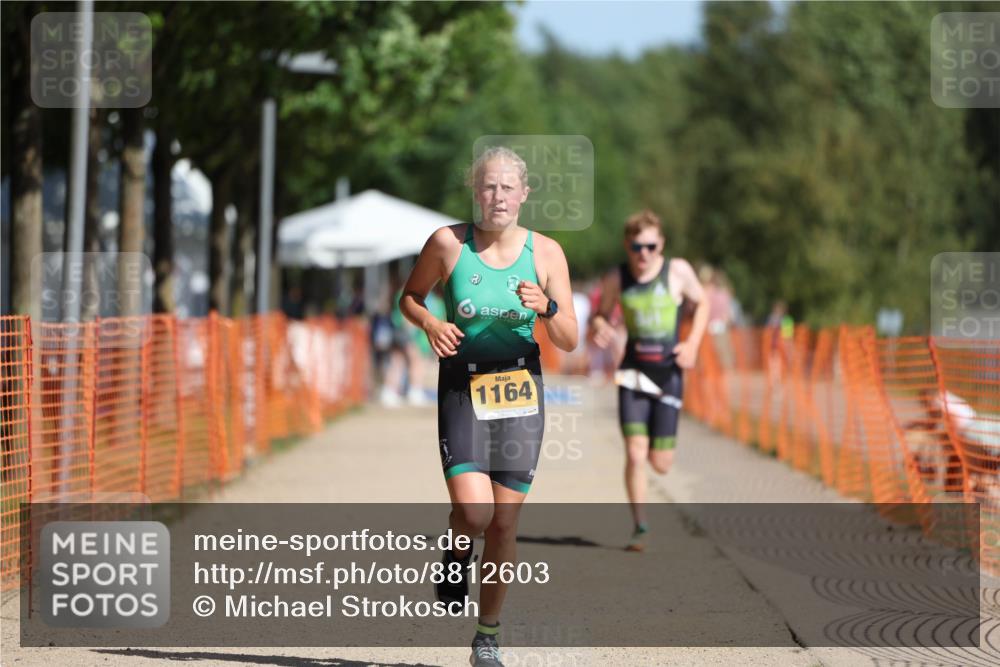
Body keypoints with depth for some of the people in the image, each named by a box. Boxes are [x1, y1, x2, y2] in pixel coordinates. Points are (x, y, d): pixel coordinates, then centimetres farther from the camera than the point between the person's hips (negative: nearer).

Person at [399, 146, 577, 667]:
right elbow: (409, 297, 11)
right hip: (462, 386, -1)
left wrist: (547, 308, -20)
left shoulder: (545, 252, -1)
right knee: (473, 511, -19)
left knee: (505, 523, 2)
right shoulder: (448, 243, -5)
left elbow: (569, 341, 1)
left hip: (520, 391, 2)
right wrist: (430, 323, -10)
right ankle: (457, 552, 18)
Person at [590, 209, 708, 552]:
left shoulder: (678, 271, -5)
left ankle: (662, 441, 41)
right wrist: (599, 327, -12)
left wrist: (692, 343, -2)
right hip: (633, 373, 0)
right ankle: (640, 527, 0)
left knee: (661, 463, 2)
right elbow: (602, 314, 13)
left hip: (668, 373, 0)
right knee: (634, 455, -12)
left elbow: (702, 303, 11)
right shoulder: (616, 279, -1)